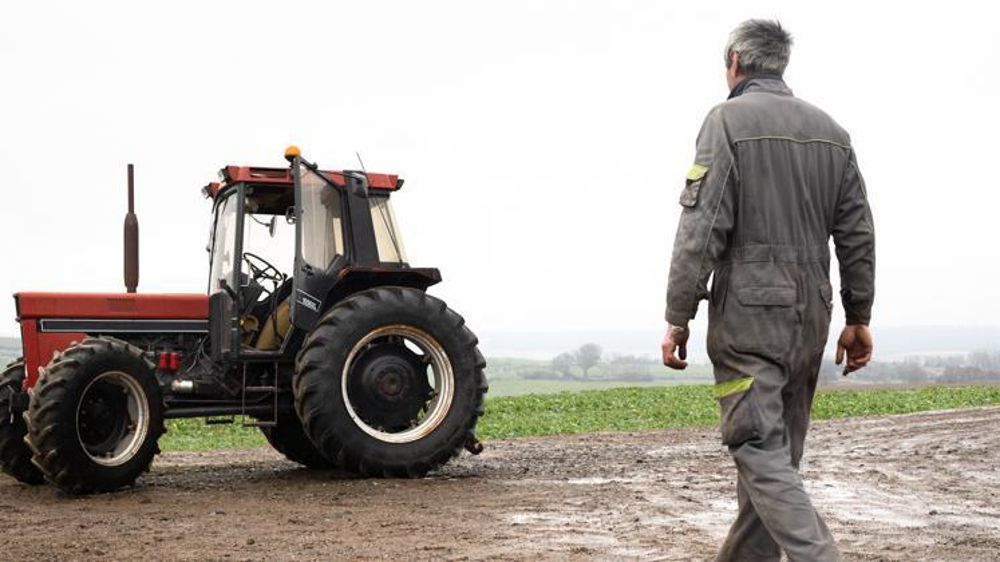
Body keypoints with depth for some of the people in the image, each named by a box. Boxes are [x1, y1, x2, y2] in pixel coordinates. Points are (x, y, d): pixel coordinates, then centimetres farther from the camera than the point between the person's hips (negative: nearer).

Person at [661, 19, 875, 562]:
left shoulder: (729, 119, -5)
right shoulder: (830, 130, 13)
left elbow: (702, 228, -13)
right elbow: (857, 233, 11)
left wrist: (677, 317, -10)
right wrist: (858, 318, 16)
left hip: (749, 312, -6)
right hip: (810, 314, 6)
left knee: (761, 452, -7)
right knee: (778, 452, 13)